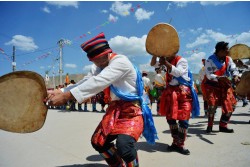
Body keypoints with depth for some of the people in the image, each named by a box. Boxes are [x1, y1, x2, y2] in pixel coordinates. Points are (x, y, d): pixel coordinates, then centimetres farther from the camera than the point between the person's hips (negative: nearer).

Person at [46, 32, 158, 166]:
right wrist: (59, 93, -18)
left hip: (131, 110, -8)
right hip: (114, 109, 8)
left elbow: (97, 83, -33)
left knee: (124, 145, -29)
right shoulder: (98, 67, 6)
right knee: (98, 142, 12)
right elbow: (84, 83, -3)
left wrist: (66, 96, -35)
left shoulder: (120, 61, -23)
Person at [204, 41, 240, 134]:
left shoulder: (228, 59, 2)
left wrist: (235, 76, -26)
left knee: (230, 105, 5)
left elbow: (233, 69, -3)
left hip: (224, 85, 6)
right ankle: (210, 125, 4)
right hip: (212, 85, -6)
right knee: (213, 105, -17)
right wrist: (220, 78, -36)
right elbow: (209, 75, -20)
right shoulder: (210, 60, -14)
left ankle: (223, 126, 20)